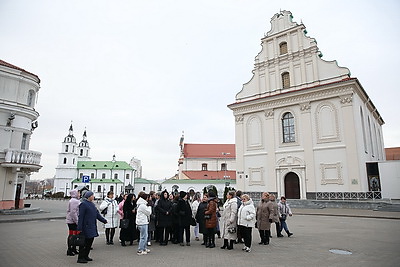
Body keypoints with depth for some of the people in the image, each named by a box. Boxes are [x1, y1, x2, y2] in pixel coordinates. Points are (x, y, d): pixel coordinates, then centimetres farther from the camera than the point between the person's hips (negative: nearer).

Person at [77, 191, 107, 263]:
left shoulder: (92, 204, 13)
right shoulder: (83, 204, -13)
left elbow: (97, 214, 20)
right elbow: (81, 216, -16)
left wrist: (104, 220, 20)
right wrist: (79, 228, -19)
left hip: (92, 227, 9)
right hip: (86, 227, -8)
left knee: (90, 241, 12)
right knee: (84, 242, -2)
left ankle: (85, 256, 24)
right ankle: (80, 258, 8)